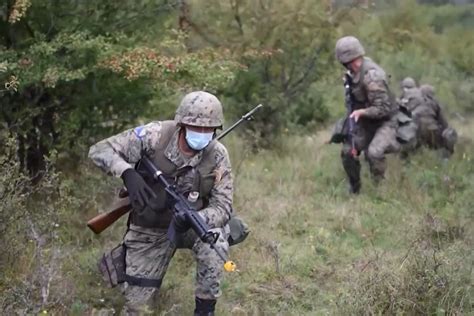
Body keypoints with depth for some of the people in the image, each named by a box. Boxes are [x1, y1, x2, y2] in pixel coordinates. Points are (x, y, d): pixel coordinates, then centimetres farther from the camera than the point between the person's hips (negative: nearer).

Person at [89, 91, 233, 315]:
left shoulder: (217, 156, -18)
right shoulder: (156, 135, -23)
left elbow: (223, 206, -17)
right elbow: (99, 150, -22)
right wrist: (127, 172, -42)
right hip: (151, 228, 0)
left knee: (215, 244, -34)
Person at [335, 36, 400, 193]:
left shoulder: (371, 77, -29)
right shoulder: (355, 71, -3)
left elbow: (384, 108, -27)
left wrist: (361, 112, -35)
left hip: (385, 122, -9)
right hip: (367, 122, 9)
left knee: (373, 153, -30)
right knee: (348, 151, 3)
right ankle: (354, 190, 20)